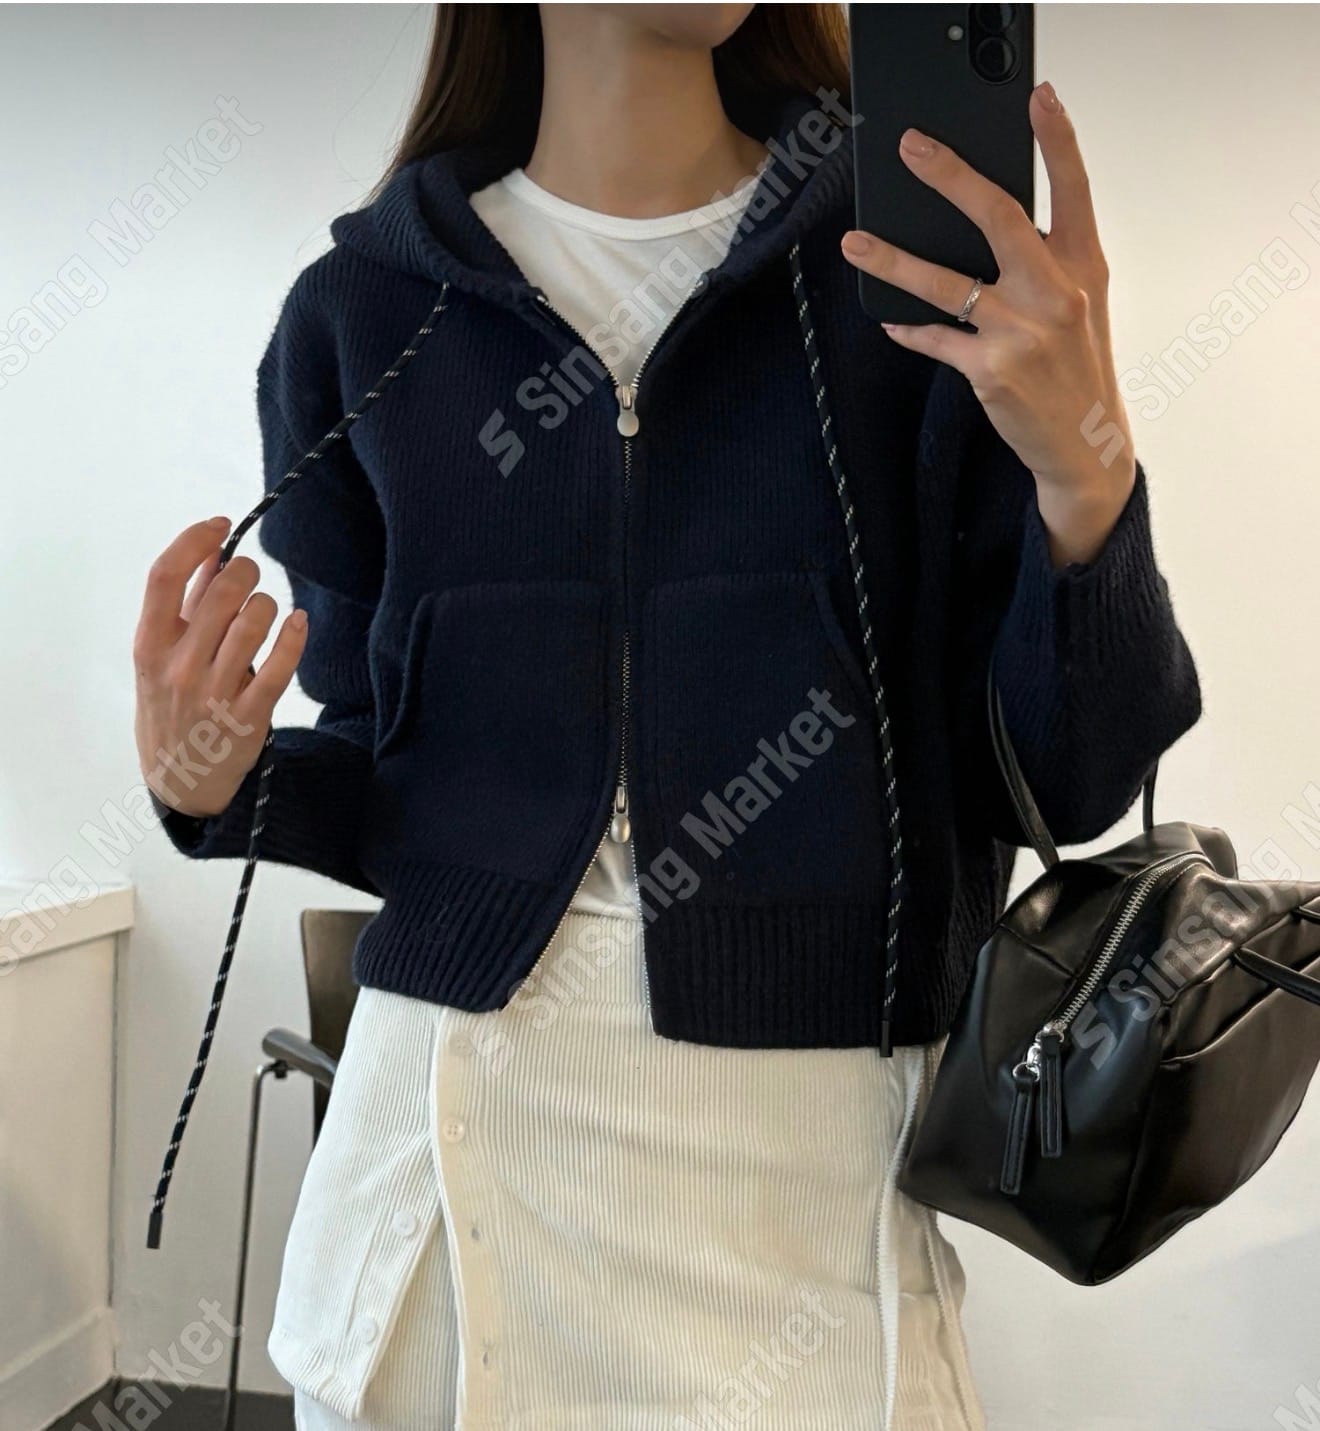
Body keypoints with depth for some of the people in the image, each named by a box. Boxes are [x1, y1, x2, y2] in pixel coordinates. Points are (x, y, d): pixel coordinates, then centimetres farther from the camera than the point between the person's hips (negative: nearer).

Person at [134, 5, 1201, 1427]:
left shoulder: (928, 251, -3)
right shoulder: (359, 312, 2)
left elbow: (1072, 783, -4)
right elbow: (393, 784, 10)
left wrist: (1085, 481, -20)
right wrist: (218, 784, -10)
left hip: (811, 1150, -1)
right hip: (456, 1130, 2)